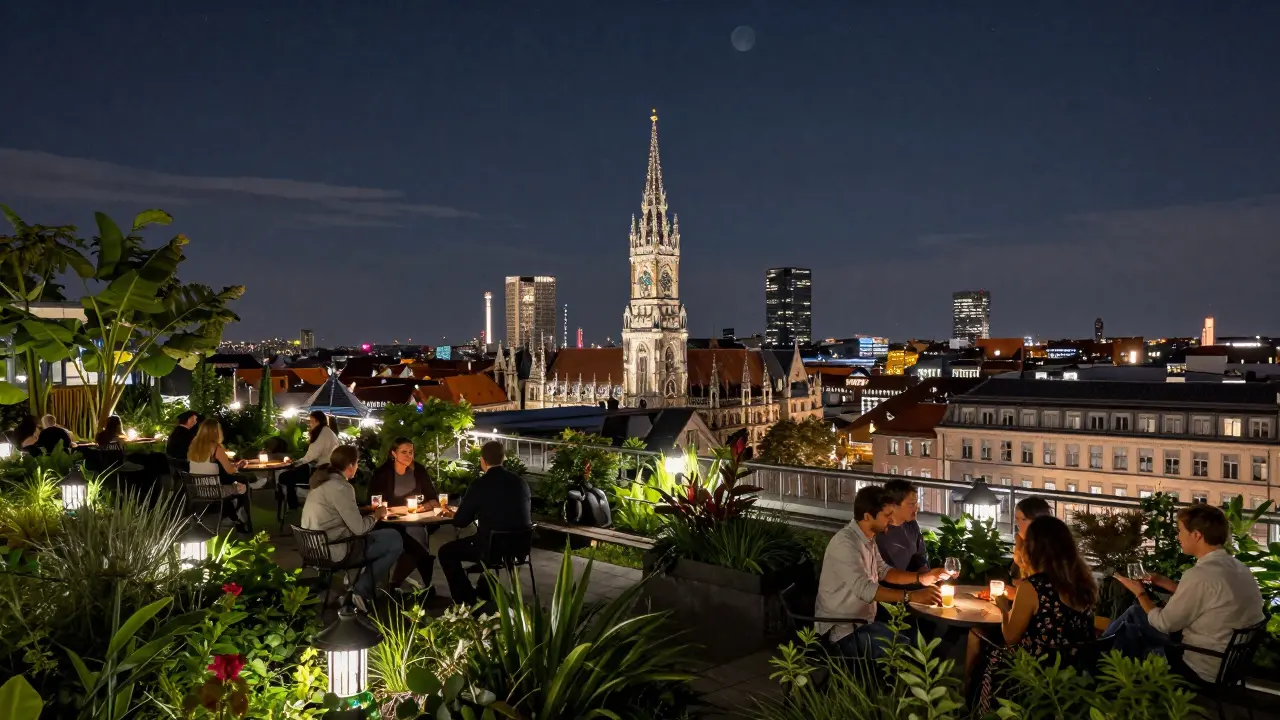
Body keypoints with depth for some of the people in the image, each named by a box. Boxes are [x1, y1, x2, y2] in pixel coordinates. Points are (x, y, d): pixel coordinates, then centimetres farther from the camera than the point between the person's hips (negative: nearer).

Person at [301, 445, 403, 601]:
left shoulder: (323, 480, 8)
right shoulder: (341, 487, -20)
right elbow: (359, 528, -20)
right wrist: (376, 515, -2)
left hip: (317, 545, 10)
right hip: (334, 550, -10)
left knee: (379, 532, 23)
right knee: (395, 540, -5)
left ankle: (361, 585, 16)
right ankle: (361, 590, 2)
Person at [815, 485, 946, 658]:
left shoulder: (868, 539, 7)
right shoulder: (845, 543, -25)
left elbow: (883, 572, 15)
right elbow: (864, 588, -34)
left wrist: (921, 577, 0)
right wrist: (912, 596, -40)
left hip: (864, 619, 9)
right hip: (843, 627, -9)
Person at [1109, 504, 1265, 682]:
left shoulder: (1200, 574, -24)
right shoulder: (1237, 567, 2)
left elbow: (1164, 624, -13)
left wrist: (1140, 593, 4)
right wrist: (1165, 582, 19)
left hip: (1204, 669, -8)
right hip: (1231, 660, 8)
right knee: (1134, 613, 13)